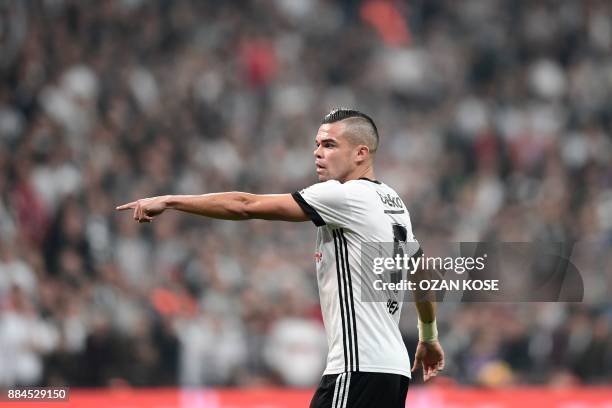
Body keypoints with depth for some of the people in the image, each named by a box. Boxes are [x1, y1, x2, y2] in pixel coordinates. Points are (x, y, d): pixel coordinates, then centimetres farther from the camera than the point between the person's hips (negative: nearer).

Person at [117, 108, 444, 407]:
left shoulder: (346, 195, -11)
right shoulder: (392, 201, 16)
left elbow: (247, 206, -13)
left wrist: (169, 201, -8)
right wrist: (429, 336, 44)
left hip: (358, 370, -10)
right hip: (393, 367, 10)